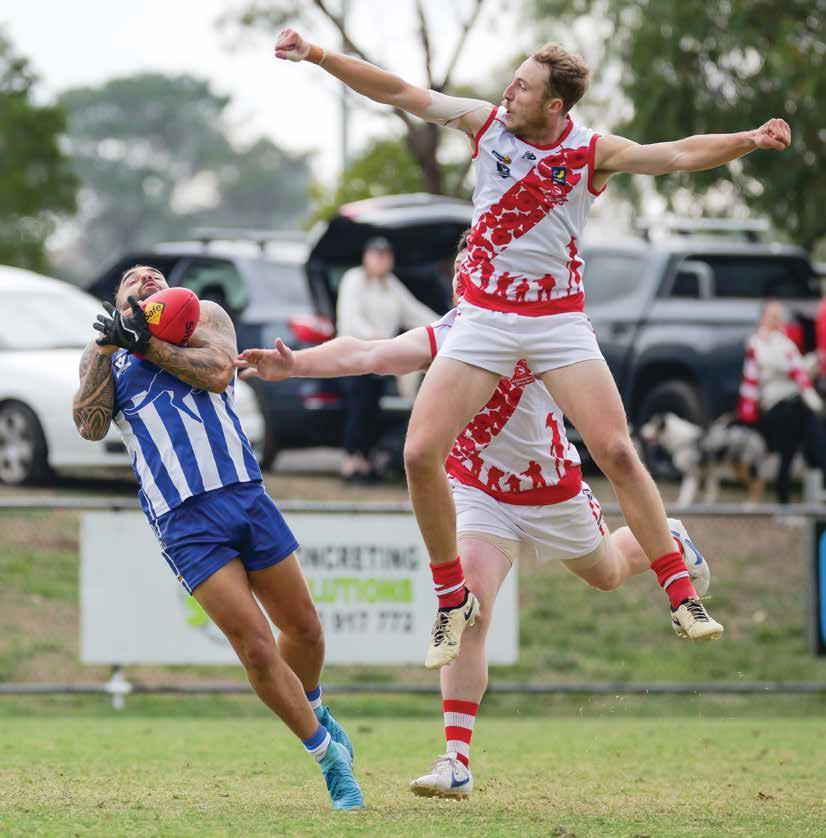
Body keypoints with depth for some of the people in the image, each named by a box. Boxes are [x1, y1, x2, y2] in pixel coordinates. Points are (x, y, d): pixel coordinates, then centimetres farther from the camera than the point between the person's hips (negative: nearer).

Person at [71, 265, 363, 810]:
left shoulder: (204, 316, 16)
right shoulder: (103, 352, 18)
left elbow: (219, 372, -5)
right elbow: (90, 427, 1)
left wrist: (147, 344, -5)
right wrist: (107, 348, -4)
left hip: (245, 493, 2)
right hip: (182, 519, -2)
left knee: (304, 629, 9)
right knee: (256, 648, -10)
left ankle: (314, 710, 40)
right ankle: (328, 755, 5)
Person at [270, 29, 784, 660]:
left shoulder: (591, 152, -8)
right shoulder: (488, 124, -2)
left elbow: (678, 155, -17)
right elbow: (399, 93, 0)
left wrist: (749, 140, -32)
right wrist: (318, 55, -6)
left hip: (558, 319, -2)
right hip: (483, 319, 2)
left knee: (616, 452, -13)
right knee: (421, 453, -10)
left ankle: (682, 594, -2)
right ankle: (454, 601, 7)